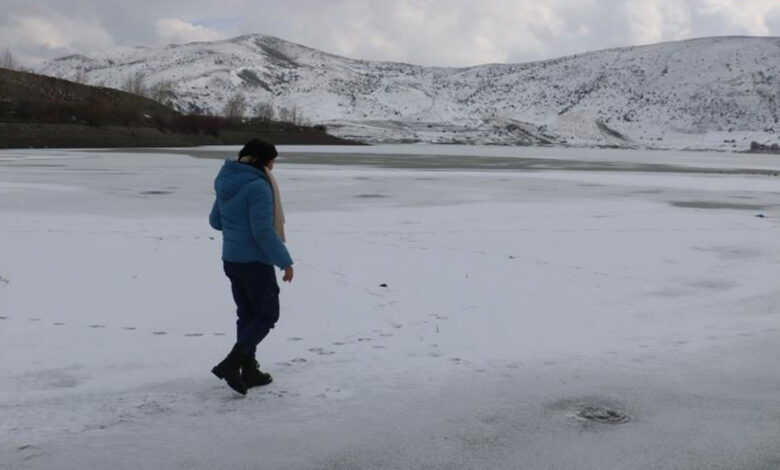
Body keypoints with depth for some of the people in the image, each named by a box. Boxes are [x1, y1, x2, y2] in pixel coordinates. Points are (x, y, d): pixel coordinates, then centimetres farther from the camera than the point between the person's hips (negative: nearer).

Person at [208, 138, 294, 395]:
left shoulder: (226, 183, 7)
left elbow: (215, 221, 17)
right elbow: (263, 231, -23)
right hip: (255, 262, -8)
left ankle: (249, 370, 22)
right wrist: (285, 261, -15)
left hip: (231, 260, 8)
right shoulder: (258, 186, -20)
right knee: (267, 314, 4)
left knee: (247, 314, 17)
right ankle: (231, 363, -7)